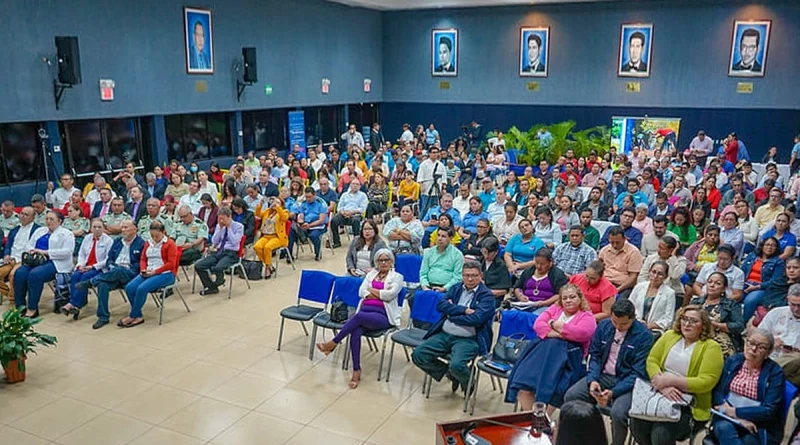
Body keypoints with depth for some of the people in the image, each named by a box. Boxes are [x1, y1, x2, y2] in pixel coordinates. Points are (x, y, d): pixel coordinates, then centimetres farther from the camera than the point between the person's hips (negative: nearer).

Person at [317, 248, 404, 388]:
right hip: (364, 310, 4)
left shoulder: (397, 277, 10)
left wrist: (372, 290, 3)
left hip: (382, 315, -4)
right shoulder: (371, 274, 23)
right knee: (355, 332, -30)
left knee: (359, 316, -35)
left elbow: (390, 294, -8)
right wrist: (380, 294, -5)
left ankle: (333, 343, -25)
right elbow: (361, 292, 8)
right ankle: (356, 370, -26)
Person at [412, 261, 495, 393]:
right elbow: (440, 305, -1)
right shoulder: (455, 289, 14)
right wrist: (464, 310, -12)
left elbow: (476, 319, -15)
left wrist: (452, 313, -4)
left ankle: (468, 383, 7)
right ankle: (448, 372, 14)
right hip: (444, 334, 5)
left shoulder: (487, 295, -1)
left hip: (467, 340, -5)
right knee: (418, 355, -9)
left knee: (456, 365, -31)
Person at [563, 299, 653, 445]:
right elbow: (595, 355, 7)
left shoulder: (644, 335, -12)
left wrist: (613, 392, -24)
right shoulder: (603, 326, 2)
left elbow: (638, 372, -14)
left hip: (627, 382, -4)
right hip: (602, 376, 4)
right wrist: (592, 380, -12)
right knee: (570, 396, -17)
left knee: (618, 412, -32)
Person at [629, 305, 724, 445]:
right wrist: (663, 386, -15)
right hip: (660, 395, 4)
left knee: (661, 433, -29)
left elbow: (705, 382, -13)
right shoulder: (670, 335, 10)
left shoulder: (711, 347, -4)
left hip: (690, 406, -4)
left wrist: (670, 380, -17)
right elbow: (651, 361, 4)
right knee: (637, 422, -24)